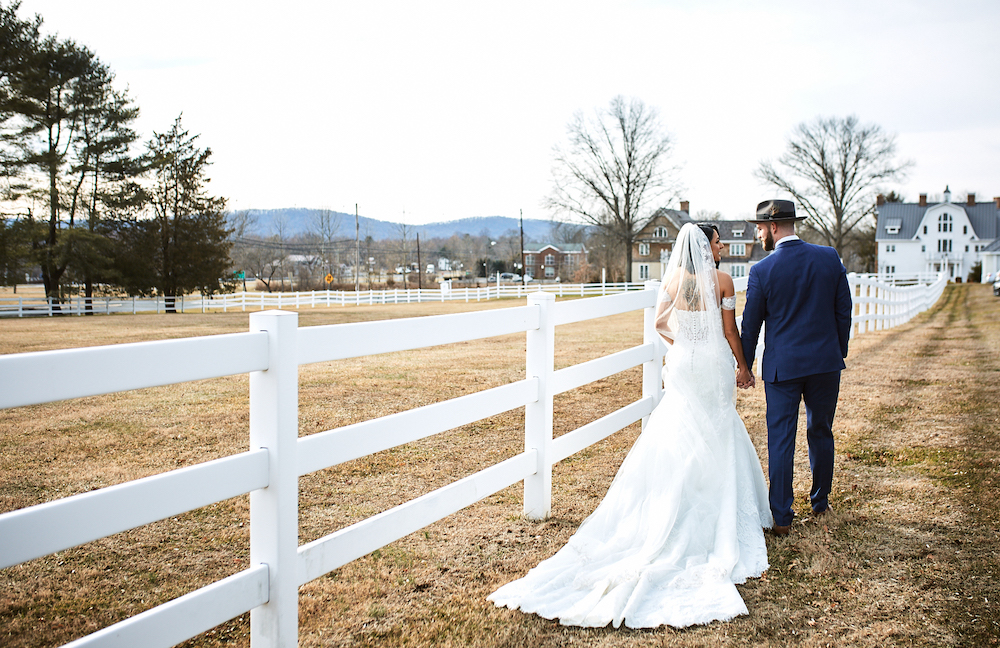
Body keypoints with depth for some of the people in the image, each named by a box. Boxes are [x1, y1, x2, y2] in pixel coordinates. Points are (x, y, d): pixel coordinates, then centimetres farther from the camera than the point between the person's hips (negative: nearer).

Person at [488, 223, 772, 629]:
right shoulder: (722, 281, -10)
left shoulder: (673, 279, -1)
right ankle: (718, 516, 17)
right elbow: (730, 331, -5)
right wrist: (743, 366, 10)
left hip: (682, 365, 3)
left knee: (674, 441, 10)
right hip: (714, 366, -2)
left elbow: (660, 324, 7)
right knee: (717, 441, 9)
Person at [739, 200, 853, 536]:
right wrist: (839, 353, 17)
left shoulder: (761, 271, -10)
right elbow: (844, 311, 5)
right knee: (821, 433, 18)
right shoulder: (829, 258, -1)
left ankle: (782, 517, 6)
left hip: (782, 366, -3)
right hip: (825, 363, 3)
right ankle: (820, 502, 32)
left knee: (780, 440, 3)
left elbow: (751, 325, -2)